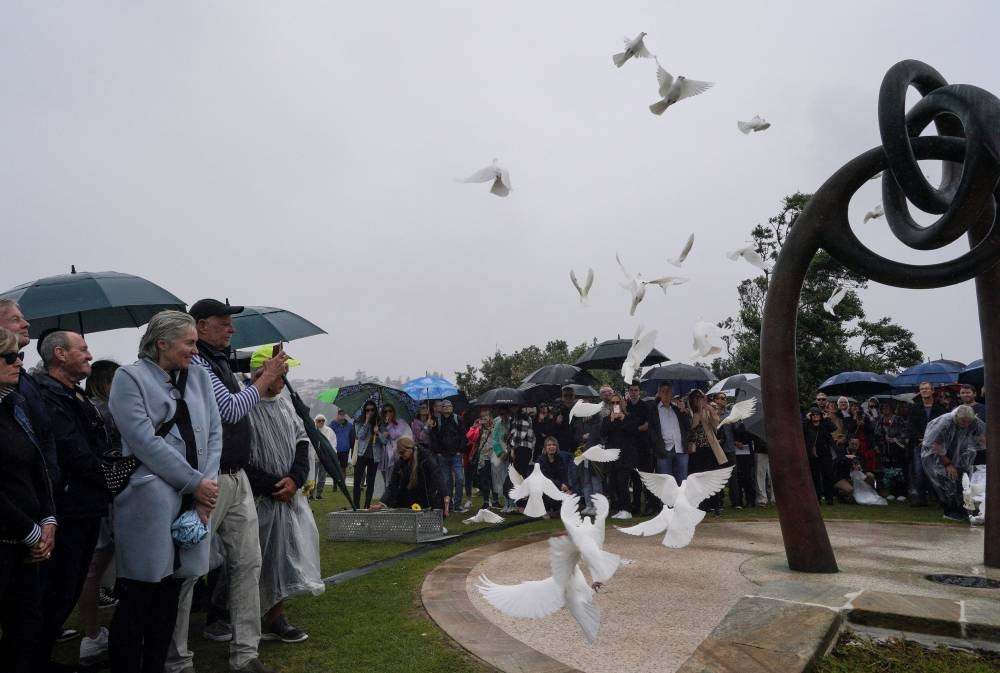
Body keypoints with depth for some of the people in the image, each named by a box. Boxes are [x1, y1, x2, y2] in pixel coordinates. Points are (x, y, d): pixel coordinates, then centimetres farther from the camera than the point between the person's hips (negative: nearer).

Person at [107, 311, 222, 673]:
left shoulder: (200, 377, 13)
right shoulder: (129, 378, -4)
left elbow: (214, 433, 8)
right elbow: (144, 441, -13)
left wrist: (208, 484, -6)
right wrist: (195, 482, -12)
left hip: (193, 501, 5)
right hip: (149, 501, -5)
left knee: (169, 595, 13)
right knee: (137, 597, 2)